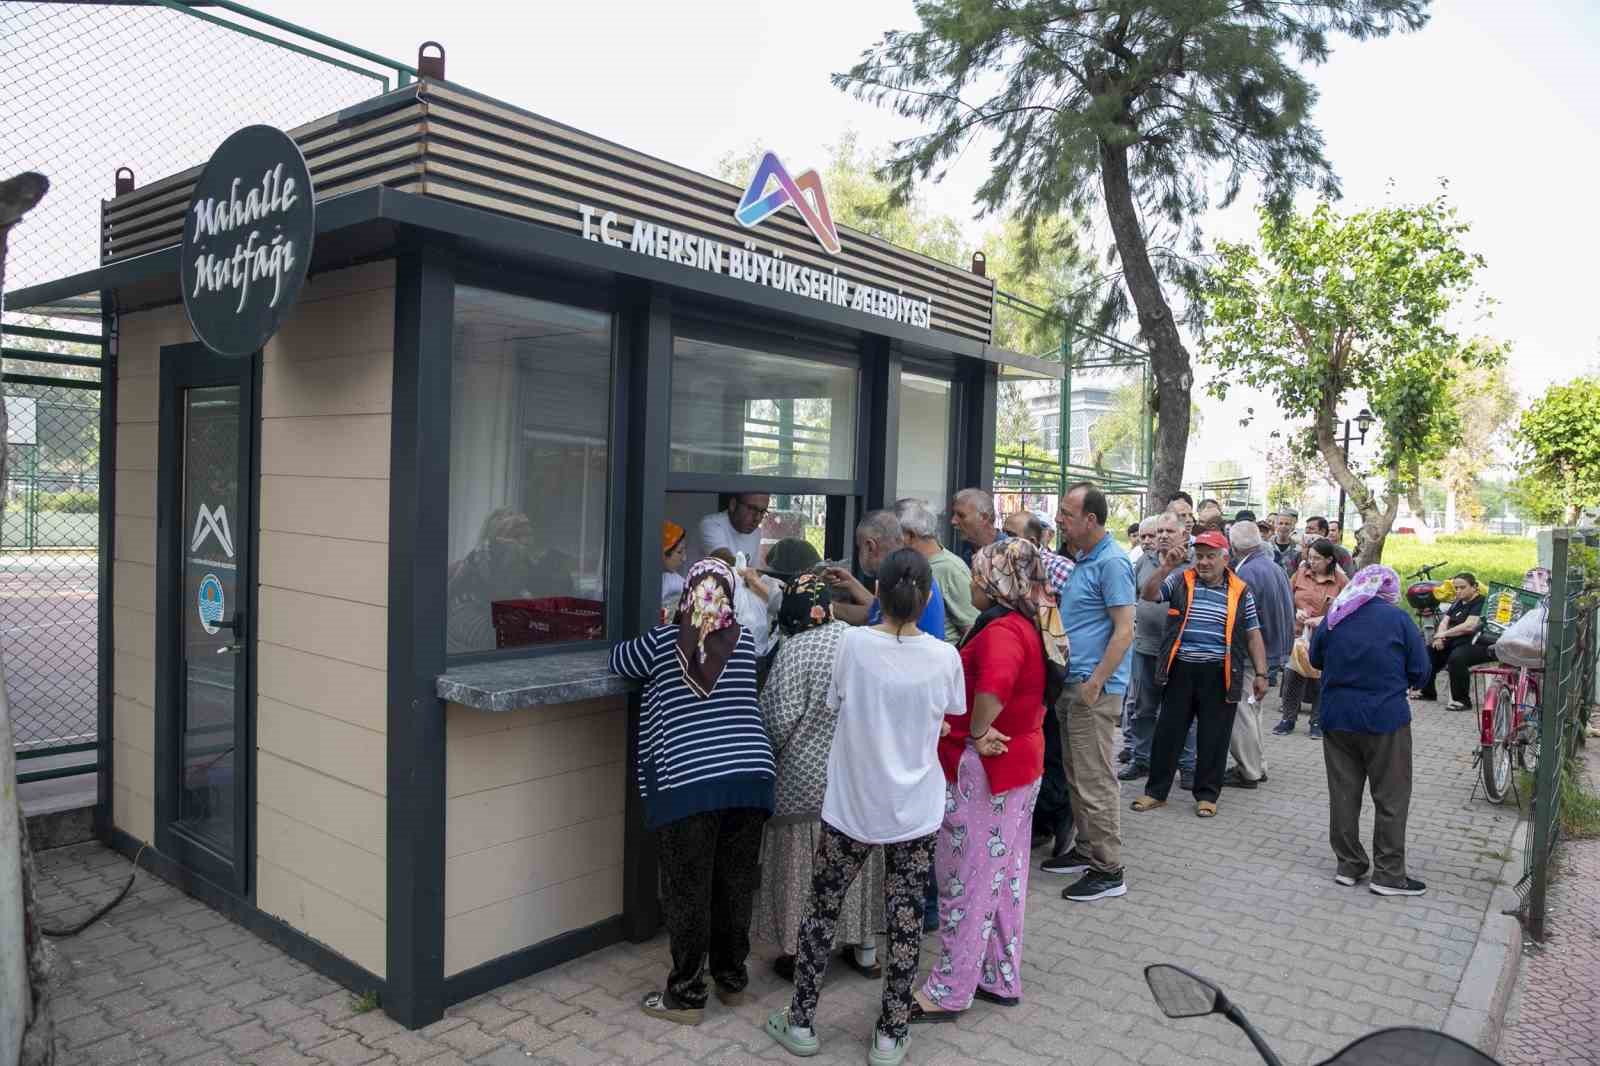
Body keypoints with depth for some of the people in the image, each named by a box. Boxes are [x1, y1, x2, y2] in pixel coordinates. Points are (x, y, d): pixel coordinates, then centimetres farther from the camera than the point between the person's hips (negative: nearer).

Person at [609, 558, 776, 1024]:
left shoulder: (664, 641, 3)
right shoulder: (745, 641, 9)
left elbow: (619, 660, 19)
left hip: (688, 781, -3)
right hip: (751, 774, 3)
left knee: (687, 891, 7)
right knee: (736, 882, 16)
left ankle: (687, 995, 17)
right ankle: (732, 977, 31)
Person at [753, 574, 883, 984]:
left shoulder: (796, 649, -15)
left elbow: (780, 719, -17)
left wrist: (770, 755, 1)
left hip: (808, 777, -5)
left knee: (803, 864, 8)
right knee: (860, 857, 17)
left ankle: (801, 954, 19)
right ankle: (866, 950, 29)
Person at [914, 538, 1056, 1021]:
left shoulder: (1002, 629, -23)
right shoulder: (1028, 625, 8)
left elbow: (995, 681, -43)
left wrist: (976, 732, -29)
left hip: (984, 769, -10)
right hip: (1019, 762, 10)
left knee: (967, 881, 2)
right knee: (1005, 876, 18)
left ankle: (949, 992, 15)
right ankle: (1001, 979, 31)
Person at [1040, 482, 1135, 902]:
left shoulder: (1112, 563, -15)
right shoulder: (1083, 560, 14)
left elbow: (1124, 631, -19)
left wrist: (1095, 682, -22)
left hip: (1094, 690, -9)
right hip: (1072, 685, 10)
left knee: (1094, 781, -3)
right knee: (1077, 776, 17)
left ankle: (1108, 870, 7)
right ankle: (1086, 850, 29)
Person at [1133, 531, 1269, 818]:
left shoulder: (1240, 591, 4)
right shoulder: (1180, 580, 4)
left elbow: (1253, 634, 7)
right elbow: (1148, 595, -8)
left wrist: (1260, 673, 2)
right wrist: (1166, 566, -17)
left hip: (1220, 674, 0)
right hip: (1181, 670, 1)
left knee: (1214, 737, 6)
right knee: (1167, 732, 6)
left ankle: (1207, 794, 21)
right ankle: (1156, 791, 16)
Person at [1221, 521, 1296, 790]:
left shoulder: (1247, 572, -21)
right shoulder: (1275, 567, 9)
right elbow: (1289, 611, 17)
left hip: (1251, 655, -10)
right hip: (1274, 653, 10)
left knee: (1241, 713, -1)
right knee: (1252, 711, 20)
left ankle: (1249, 773, 6)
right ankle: (1257, 765, 28)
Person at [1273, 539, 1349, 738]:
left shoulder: (1341, 580, -5)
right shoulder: (1301, 573, 1)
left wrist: (1322, 620, -18)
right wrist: (1295, 611, -8)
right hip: (1298, 634, 2)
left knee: (1321, 680, 7)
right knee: (1292, 677, 5)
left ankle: (1318, 722, 21)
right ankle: (1288, 719, 19)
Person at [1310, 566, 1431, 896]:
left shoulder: (1334, 617, 0)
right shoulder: (1398, 620, -9)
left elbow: (1315, 659, 12)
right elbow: (1420, 672, -6)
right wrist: (1392, 678, 12)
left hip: (1337, 717, 4)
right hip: (1385, 719, -3)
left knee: (1343, 793, 11)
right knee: (1391, 797, 6)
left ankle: (1349, 865, 19)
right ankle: (1388, 874, 9)